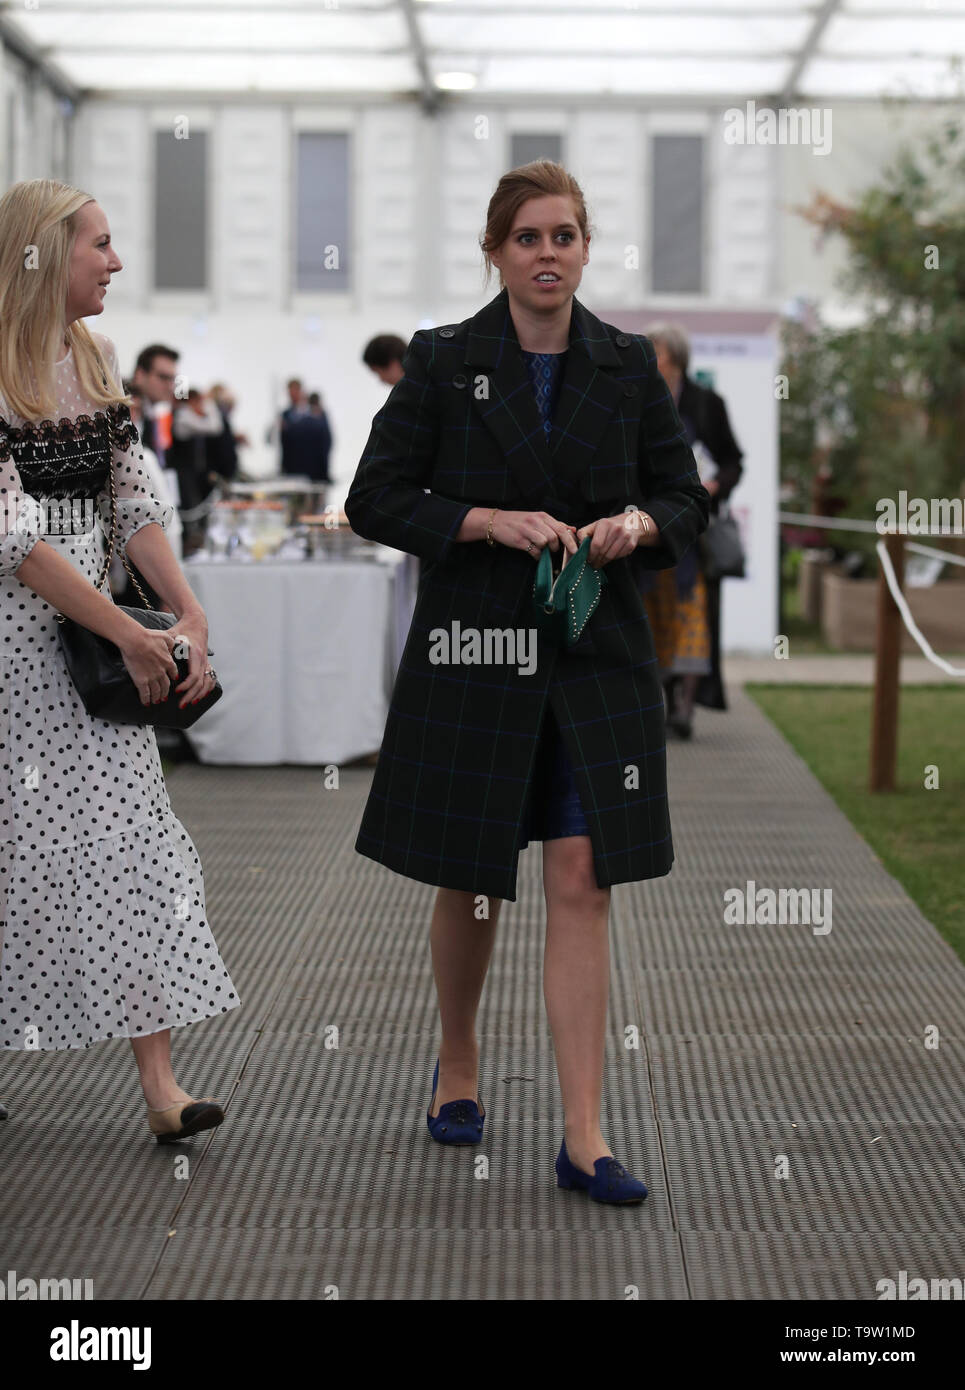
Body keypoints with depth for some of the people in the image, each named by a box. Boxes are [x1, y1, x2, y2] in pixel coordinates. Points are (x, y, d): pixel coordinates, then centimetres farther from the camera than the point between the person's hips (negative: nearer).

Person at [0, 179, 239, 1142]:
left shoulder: (95, 358, 9)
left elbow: (135, 503, 9)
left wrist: (189, 617, -3)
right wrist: (128, 636, -16)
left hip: (93, 626, 6)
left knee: (133, 841, -1)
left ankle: (159, 1085, -1)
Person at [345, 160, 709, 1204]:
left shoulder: (628, 366, 5)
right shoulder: (443, 361, -2)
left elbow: (686, 500, 11)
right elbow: (375, 501, -3)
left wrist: (638, 522, -12)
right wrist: (493, 520, -16)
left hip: (597, 656, 1)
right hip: (472, 649, -1)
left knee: (582, 881, -5)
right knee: (469, 880, 11)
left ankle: (583, 1139, -3)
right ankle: (457, 1067, 37)